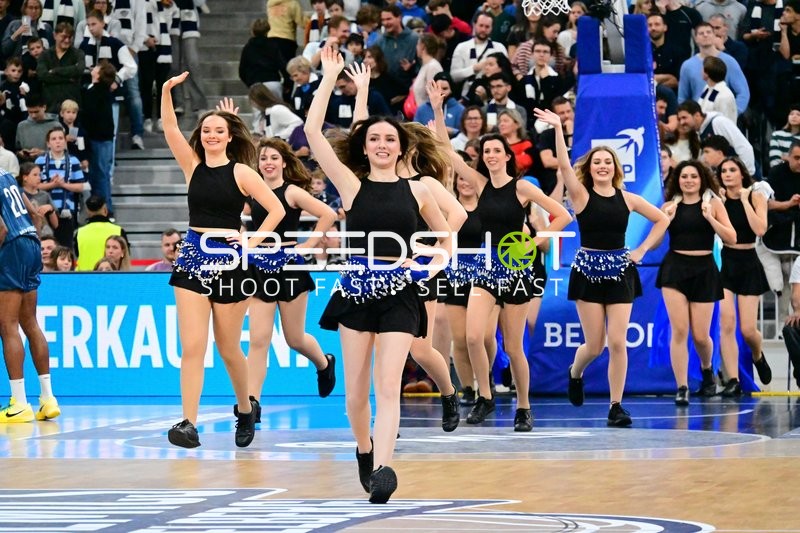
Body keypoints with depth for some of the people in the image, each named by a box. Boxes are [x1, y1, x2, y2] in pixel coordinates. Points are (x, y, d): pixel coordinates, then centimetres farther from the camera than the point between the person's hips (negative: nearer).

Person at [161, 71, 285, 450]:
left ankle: (246, 410, 32)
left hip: (229, 260, -2)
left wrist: (252, 241, -8)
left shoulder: (241, 172, -3)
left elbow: (276, 210, -5)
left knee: (228, 349, 8)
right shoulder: (193, 165, 7)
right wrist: (167, 91, -18)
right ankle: (188, 424, -14)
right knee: (192, 347, -9)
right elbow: (170, 129, -6)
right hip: (193, 258, 2)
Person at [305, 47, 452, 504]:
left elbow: (446, 235, 21)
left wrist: (436, 264, 1)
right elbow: (313, 130, -5)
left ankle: (383, 467, -23)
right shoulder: (352, 186, 3)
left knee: (388, 385, -13)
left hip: (399, 294, -1)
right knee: (356, 392, 5)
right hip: (356, 290, 1)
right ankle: (364, 450, 31)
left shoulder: (417, 190, 6)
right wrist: (331, 77, -1)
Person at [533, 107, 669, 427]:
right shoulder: (582, 195, -1)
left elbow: (662, 220, 15)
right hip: (588, 270, -2)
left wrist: (642, 250, 6)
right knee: (594, 345, 0)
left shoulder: (626, 198, 5)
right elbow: (564, 165, -17)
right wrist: (558, 128, -23)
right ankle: (574, 373, 35)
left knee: (618, 342, -6)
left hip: (620, 271, 2)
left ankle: (616, 406, 0)